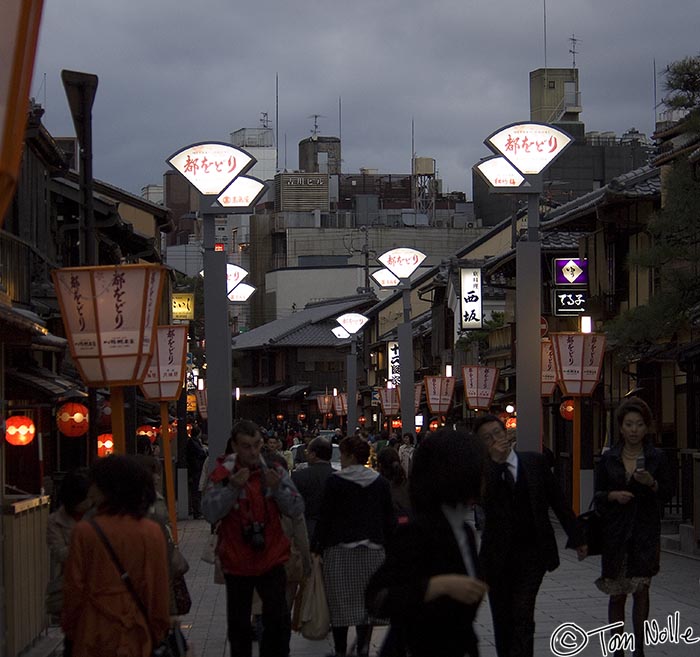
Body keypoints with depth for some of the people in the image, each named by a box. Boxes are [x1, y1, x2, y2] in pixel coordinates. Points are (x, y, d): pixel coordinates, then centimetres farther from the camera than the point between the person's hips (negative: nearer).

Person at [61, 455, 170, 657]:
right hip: (136, 634, 2)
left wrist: (69, 626, 9)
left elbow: (73, 587, -4)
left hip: (94, 632, -2)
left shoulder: (85, 531, -10)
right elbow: (159, 588, 1)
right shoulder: (152, 532, -5)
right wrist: (158, 631, 13)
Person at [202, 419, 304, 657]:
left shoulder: (274, 471, -3)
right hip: (236, 562, 0)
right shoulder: (223, 474, -7)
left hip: (271, 559, 1)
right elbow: (210, 514, -17)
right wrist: (233, 488, -28)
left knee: (278, 620, 1)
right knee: (238, 624, 14)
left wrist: (277, 488, -23)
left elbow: (297, 510, -7)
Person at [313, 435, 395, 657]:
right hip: (373, 552, 4)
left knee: (340, 601, 3)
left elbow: (324, 517, -7)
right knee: (367, 601, 10)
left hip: (340, 550, -4)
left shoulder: (335, 481, -8)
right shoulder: (380, 483, 5)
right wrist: (385, 543, 19)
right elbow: (389, 519, 9)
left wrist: (317, 546, 1)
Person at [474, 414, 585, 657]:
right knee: (502, 620, 12)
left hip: (532, 554, -1)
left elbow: (558, 500, 8)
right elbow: (483, 498, -22)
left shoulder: (535, 461, 2)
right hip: (498, 555, 1)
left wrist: (576, 537, 8)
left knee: (523, 617, -12)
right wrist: (496, 462, -21)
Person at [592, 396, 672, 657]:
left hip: (645, 531, -1)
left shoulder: (656, 458, 3)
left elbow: (666, 494, 1)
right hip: (615, 532, 1)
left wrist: (652, 484, -17)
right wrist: (613, 495, -12)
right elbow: (598, 496, 8)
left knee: (641, 589, -3)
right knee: (617, 593, 4)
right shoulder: (608, 459, 5)